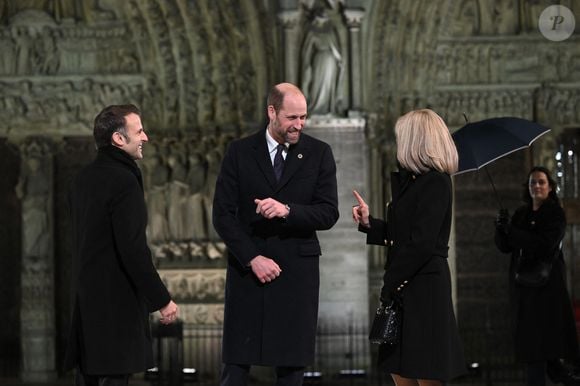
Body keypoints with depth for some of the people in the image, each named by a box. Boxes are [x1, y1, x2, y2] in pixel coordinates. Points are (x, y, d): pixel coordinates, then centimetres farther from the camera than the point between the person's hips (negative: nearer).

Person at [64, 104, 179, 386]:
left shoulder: (82, 180, 12)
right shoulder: (123, 181, -16)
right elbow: (133, 249, -21)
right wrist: (162, 300, -14)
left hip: (85, 300, 9)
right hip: (116, 301, -9)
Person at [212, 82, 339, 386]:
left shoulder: (319, 153, 4)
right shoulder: (240, 152, 3)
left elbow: (329, 213, -3)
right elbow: (223, 214, 0)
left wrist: (288, 210, -20)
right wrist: (253, 258, -10)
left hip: (297, 272, 0)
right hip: (247, 268, 0)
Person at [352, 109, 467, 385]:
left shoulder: (435, 183, -13)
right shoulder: (413, 181, 16)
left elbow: (421, 244, -20)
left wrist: (390, 285, -15)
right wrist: (368, 222, 12)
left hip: (423, 289, -10)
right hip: (404, 289, 10)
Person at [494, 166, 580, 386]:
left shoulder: (555, 213, -3)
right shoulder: (521, 214, 13)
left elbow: (546, 244, -17)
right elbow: (504, 247, 9)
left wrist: (511, 231, -17)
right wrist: (501, 229, -12)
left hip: (546, 283, -5)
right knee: (529, 337, 1)